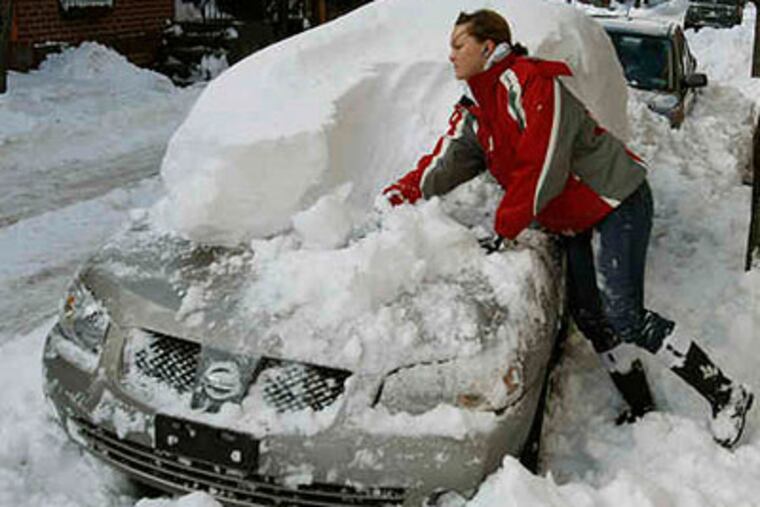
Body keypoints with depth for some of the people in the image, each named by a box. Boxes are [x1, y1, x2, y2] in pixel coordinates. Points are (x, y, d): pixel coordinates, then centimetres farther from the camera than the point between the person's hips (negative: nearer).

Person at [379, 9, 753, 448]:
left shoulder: (532, 83, -19)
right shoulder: (474, 114, 9)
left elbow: (541, 168, -25)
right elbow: (444, 165, 4)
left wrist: (503, 230, -22)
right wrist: (399, 195, -11)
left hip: (618, 202, -9)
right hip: (577, 224, 9)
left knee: (625, 318, -16)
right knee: (590, 319, 7)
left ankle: (726, 395, -5)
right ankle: (643, 411, 19)